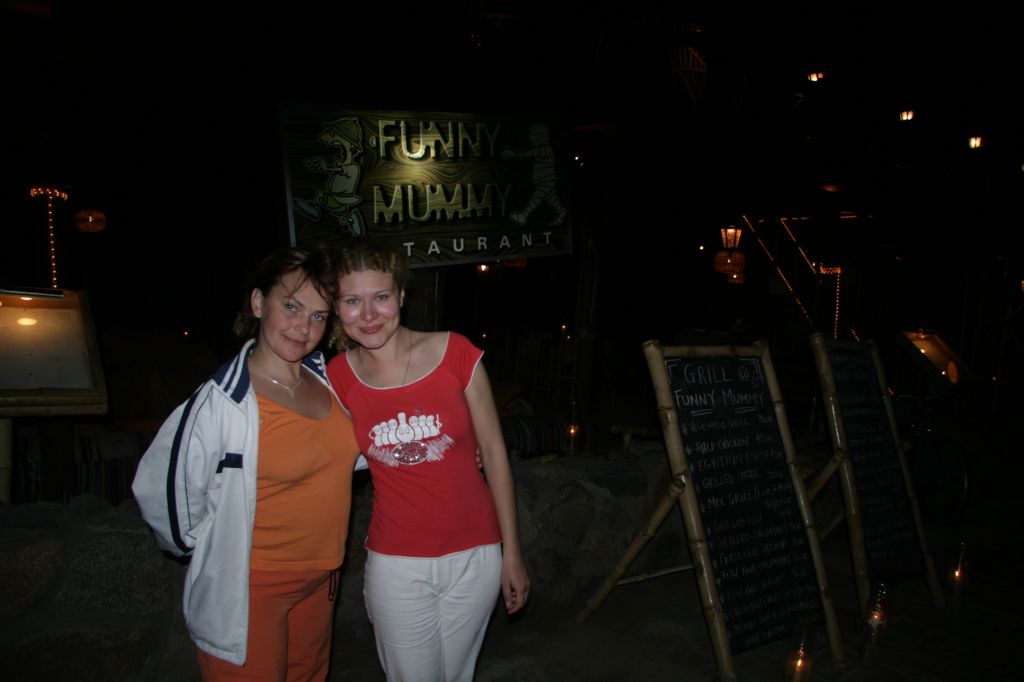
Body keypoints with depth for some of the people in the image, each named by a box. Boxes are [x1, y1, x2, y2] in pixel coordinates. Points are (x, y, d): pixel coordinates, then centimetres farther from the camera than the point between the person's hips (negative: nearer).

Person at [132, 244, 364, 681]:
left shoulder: (325, 379, -3)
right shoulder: (221, 404, -23)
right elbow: (160, 489, -17)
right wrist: (208, 552, -3)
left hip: (319, 581, 7)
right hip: (248, 594, -6)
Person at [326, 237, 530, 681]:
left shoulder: (454, 353, -11)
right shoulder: (338, 376, -7)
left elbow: (493, 452, -5)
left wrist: (512, 554, -2)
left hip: (474, 556, 0)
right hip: (397, 565, 0)